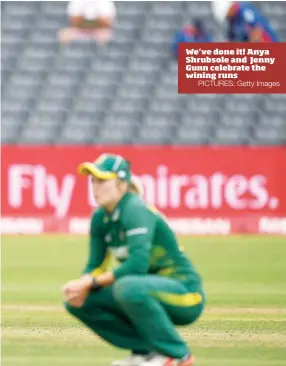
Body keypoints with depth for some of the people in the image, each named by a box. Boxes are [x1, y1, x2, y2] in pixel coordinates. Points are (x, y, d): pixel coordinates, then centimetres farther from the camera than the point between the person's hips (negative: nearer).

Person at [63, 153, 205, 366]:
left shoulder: (136, 211, -20)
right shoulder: (100, 218, 5)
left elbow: (137, 264, -32)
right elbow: (95, 266, 7)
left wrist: (90, 282, -26)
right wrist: (81, 286, -16)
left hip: (186, 293, -8)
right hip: (152, 290, 8)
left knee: (127, 288, -37)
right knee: (77, 301, 0)